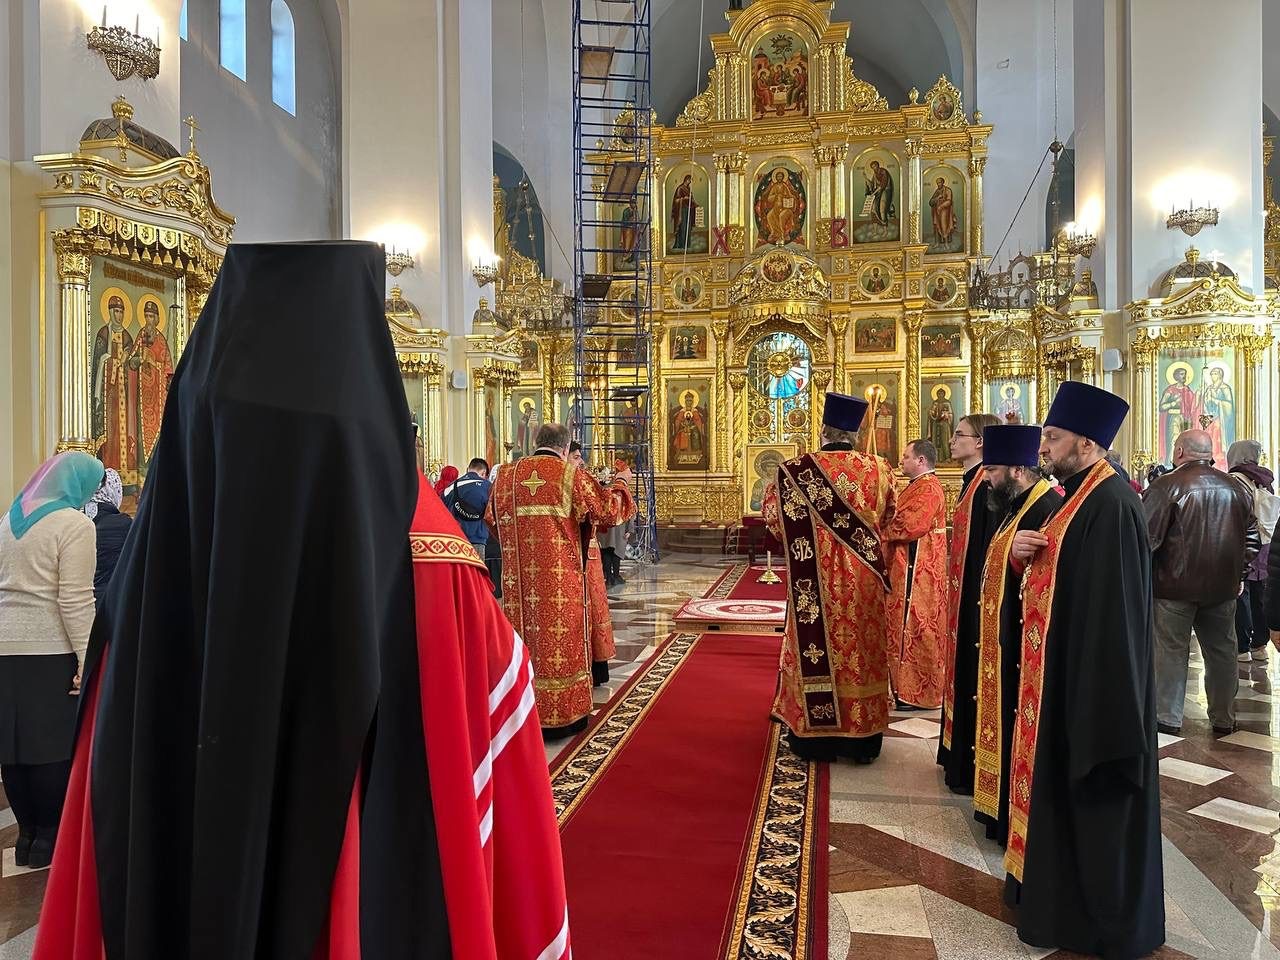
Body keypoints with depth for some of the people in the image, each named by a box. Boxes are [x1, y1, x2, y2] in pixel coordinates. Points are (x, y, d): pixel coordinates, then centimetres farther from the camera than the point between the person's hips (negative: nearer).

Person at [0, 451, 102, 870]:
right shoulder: (75, 523, -10)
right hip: (50, 651, -7)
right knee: (55, 747, 3)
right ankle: (49, 837, 12)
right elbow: (75, 600, -15)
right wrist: (88, 660, -13)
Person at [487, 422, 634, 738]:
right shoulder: (572, 475, -6)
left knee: (525, 638, 12)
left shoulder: (507, 475, 6)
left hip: (519, 578, 4)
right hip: (560, 579, -3)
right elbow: (608, 509, -2)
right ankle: (564, 715, 15)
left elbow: (492, 520, 17)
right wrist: (621, 482, 16)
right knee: (561, 640, 6)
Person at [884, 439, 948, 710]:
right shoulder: (919, 485, 18)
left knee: (915, 625, -5)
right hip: (909, 567, 11)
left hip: (918, 569, -11)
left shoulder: (927, 488, -15)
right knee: (911, 623, 13)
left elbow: (911, 525, -25)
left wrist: (881, 533, -12)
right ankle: (911, 686, 21)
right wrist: (887, 529, 0)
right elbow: (904, 520, 18)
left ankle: (917, 693, 2)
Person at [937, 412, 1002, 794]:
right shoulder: (972, 483, 13)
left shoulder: (987, 485, -18)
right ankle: (960, 756, 30)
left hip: (976, 596, -10)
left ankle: (971, 768, 13)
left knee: (973, 676, 0)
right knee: (963, 673, 17)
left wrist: (978, 600, -23)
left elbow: (989, 547, -23)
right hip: (964, 593, 10)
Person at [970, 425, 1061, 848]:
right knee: (1006, 723, 19)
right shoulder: (1016, 506, 11)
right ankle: (1003, 811, 34)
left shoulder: (1048, 509, -22)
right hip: (1002, 640, 10)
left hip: (1023, 644, -10)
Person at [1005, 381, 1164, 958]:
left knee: (1093, 795, 6)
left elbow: (1114, 606, -24)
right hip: (1060, 668, 9)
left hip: (1091, 674, -9)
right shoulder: (1075, 495, 10)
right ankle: (1059, 886, 37)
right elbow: (1051, 572, 15)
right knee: (1061, 786, 20)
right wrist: (1022, 553, -4)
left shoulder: (1110, 504, -20)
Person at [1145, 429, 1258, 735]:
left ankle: (1168, 718, 12)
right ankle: (1223, 719, 25)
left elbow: (1146, 538, -15)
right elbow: (1252, 537, 13)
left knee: (1171, 651, 4)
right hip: (1223, 588, 5)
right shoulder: (1235, 488, 6)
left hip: (1175, 586, -5)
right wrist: (1237, 574, 22)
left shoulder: (1165, 486, -12)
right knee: (1222, 653, 14)